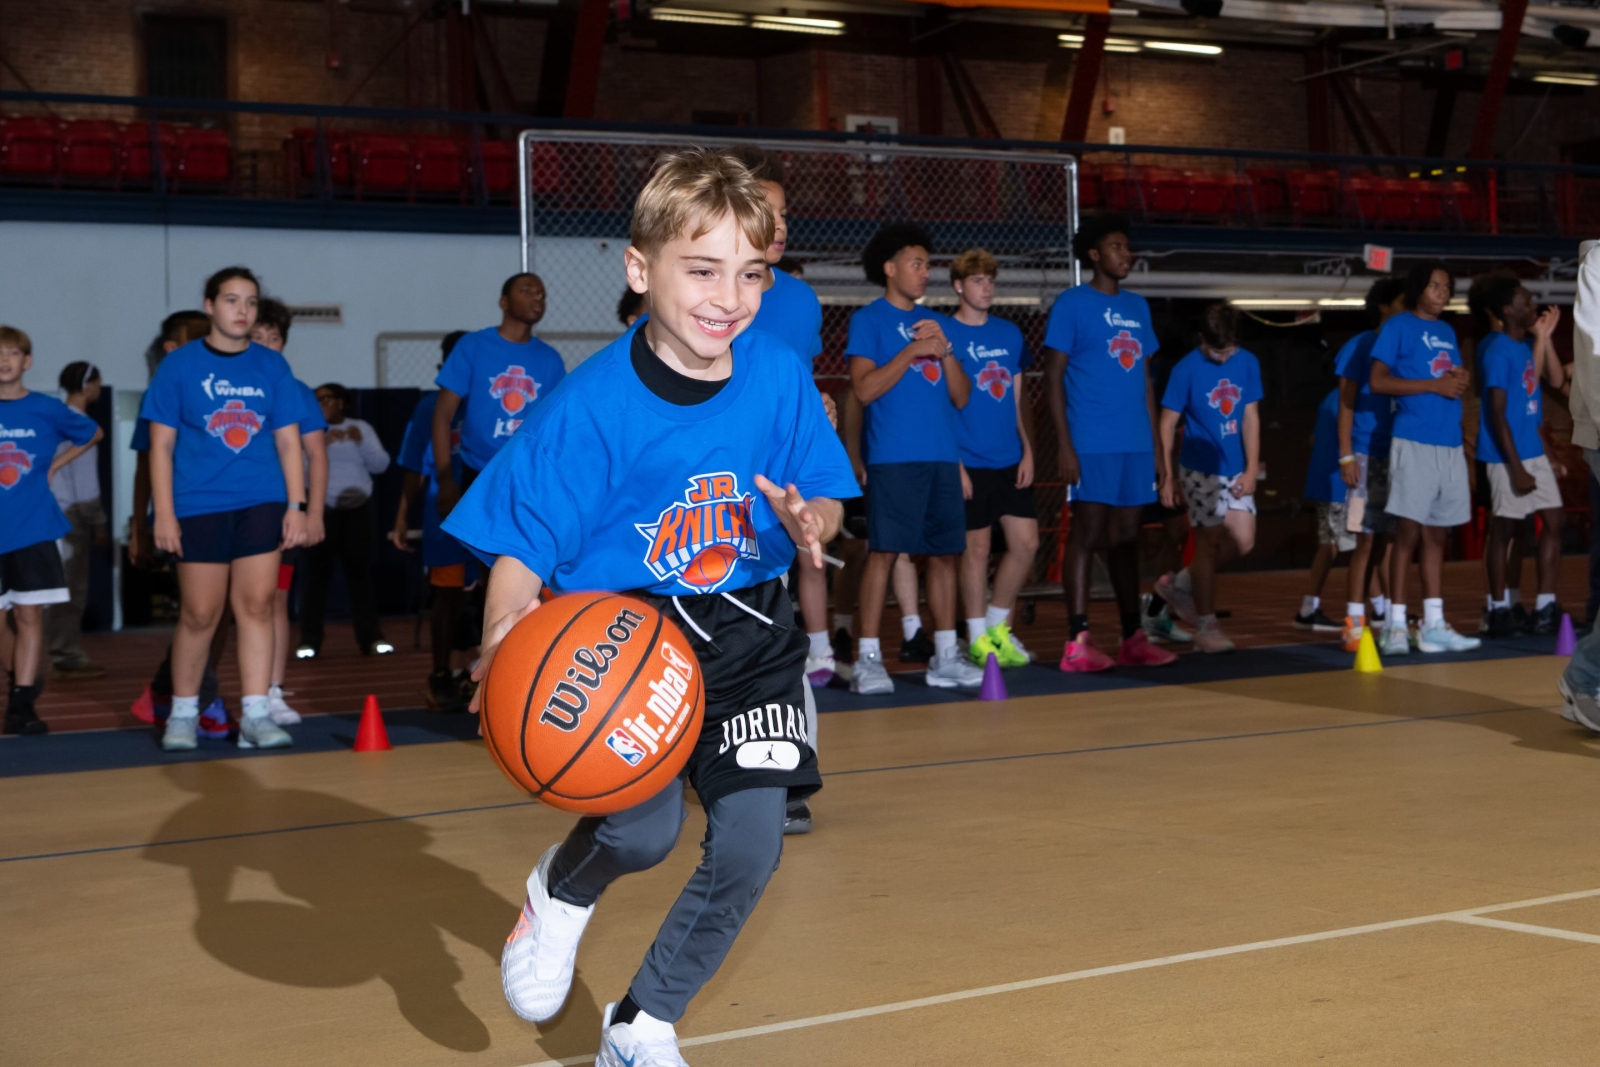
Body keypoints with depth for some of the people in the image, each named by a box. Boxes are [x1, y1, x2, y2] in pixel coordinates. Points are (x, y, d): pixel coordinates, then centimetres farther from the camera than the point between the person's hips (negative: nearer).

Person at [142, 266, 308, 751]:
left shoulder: (272, 366, 8)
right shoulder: (178, 366, 2)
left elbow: (288, 440, 9)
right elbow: (161, 444, 1)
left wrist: (296, 505, 1)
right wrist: (164, 513, -6)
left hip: (262, 505, 2)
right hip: (199, 506, -2)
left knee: (255, 606, -2)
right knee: (200, 614, 2)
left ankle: (255, 715, 2)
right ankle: (182, 715, 16)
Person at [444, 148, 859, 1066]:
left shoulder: (779, 377, -6)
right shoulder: (595, 405, -16)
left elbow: (826, 503, 5)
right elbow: (524, 550, -14)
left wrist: (809, 521, -20)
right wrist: (507, 643, -34)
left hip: (749, 635, 4)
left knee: (751, 843, -7)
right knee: (644, 831, -24)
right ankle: (562, 890, 17)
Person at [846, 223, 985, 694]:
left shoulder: (935, 322, 17)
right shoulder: (869, 320, 2)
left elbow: (961, 397, 13)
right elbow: (865, 388, -10)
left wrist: (945, 350, -2)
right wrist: (914, 350, -12)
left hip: (942, 457, 6)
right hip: (893, 458, -6)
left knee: (945, 551, 6)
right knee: (884, 551, -9)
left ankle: (946, 656, 12)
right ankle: (867, 659, -8)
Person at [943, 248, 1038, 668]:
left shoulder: (1010, 333, 11)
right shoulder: (945, 334, -5)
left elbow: (1017, 398, 16)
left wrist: (1027, 450, 6)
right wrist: (954, 463, -11)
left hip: (1010, 461, 5)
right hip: (971, 463, -5)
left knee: (1026, 543, 3)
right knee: (977, 547, 1)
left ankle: (998, 626, 20)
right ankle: (978, 638, 12)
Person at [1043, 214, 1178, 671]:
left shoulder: (1137, 307, 16)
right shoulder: (1071, 304, -3)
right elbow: (1053, 378, -6)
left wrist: (1157, 444, 13)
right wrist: (1064, 445, -14)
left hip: (1136, 444, 6)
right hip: (1092, 444, -6)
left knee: (1126, 538, 10)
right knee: (1086, 534, -5)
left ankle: (1132, 638, 14)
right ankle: (1078, 642, -3)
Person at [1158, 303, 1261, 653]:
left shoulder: (1247, 363, 1)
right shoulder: (1187, 369, -10)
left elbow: (1250, 418, 4)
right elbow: (1167, 424, -7)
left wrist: (1252, 469, -2)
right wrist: (1166, 476, -9)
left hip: (1236, 470, 5)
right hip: (1200, 469, -5)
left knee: (1242, 542, 1)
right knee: (1210, 541, -2)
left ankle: (1186, 582, 25)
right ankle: (1206, 627, 7)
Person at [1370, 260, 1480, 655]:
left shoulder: (1447, 332, 18)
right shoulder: (1398, 326, -1)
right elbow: (1379, 382, -9)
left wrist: (1460, 381, 0)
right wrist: (1434, 385, -14)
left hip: (1449, 444, 7)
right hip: (1414, 442, -7)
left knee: (1437, 534, 8)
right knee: (1408, 532, -7)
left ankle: (1434, 625, 10)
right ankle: (1395, 625, -2)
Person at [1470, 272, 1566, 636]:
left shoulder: (1525, 344, 11)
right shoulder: (1497, 349, -14)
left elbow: (1555, 380, 10)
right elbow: (1497, 414, -17)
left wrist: (1544, 336, 7)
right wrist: (1516, 467, -19)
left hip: (1532, 450, 8)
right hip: (1507, 453, -8)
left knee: (1553, 521, 5)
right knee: (1505, 528, -1)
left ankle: (1545, 607, 9)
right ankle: (1498, 610, 9)